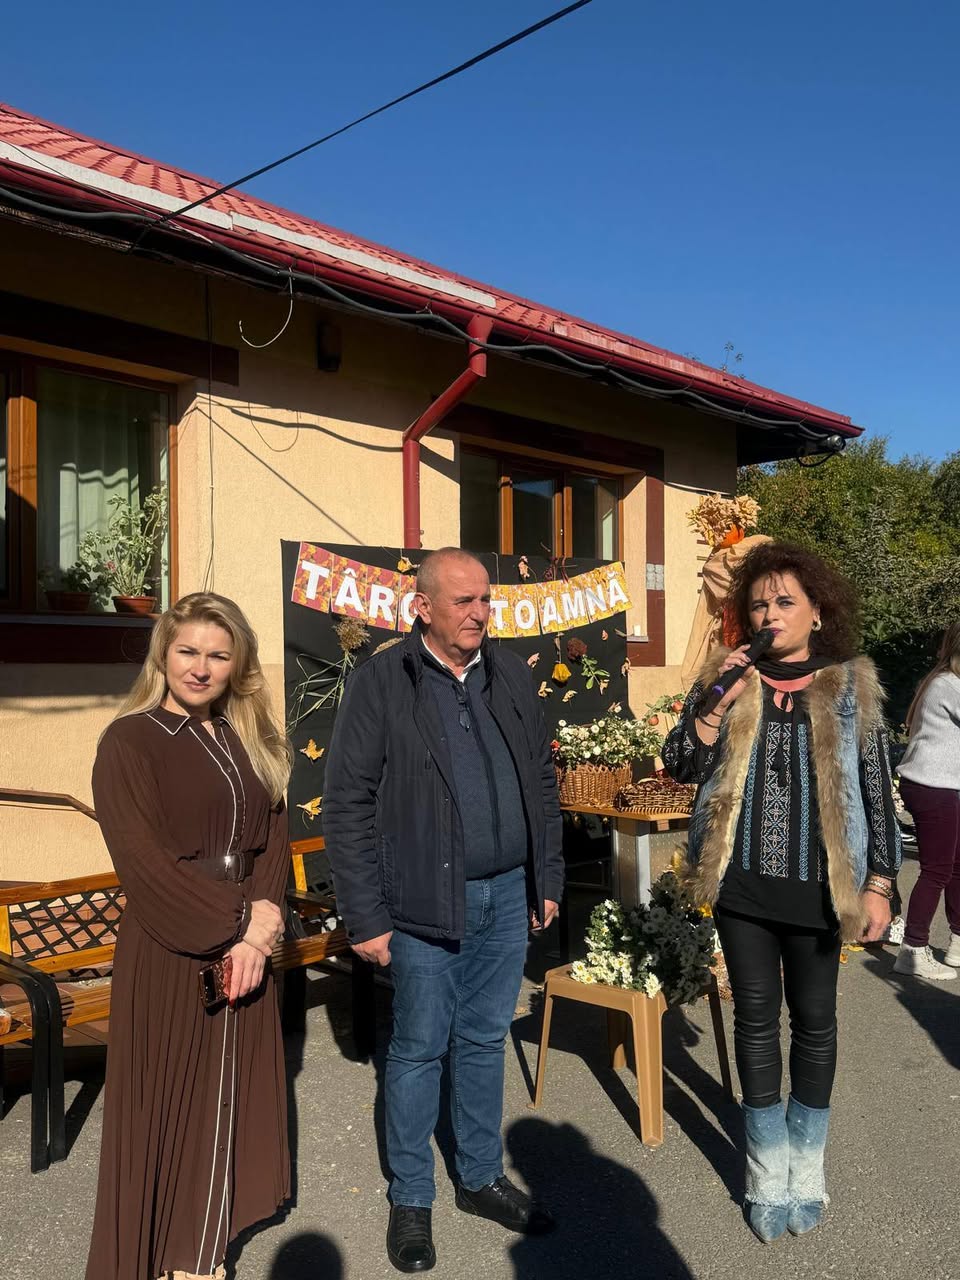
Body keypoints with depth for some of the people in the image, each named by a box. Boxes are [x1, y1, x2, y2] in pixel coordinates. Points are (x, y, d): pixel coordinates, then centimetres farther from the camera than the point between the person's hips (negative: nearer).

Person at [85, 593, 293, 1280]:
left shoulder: (253, 740, 9)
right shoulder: (129, 741, -9)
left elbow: (275, 834, 6)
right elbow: (143, 859, -15)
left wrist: (264, 918, -10)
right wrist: (233, 927, -16)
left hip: (247, 946, 5)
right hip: (167, 952, -5)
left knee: (232, 1094, 13)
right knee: (166, 1100, 6)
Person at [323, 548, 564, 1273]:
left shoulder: (511, 675, 5)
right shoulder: (382, 681, -10)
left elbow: (541, 781, 12)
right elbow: (348, 805, -10)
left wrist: (549, 878, 11)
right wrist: (366, 917, -11)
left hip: (507, 895, 4)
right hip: (424, 901, -4)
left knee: (485, 1041, 18)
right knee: (419, 1049, 9)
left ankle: (481, 1178, 36)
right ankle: (411, 1199, 28)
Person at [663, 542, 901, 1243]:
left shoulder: (851, 689, -1)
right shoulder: (728, 681, 3)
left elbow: (877, 790, 1)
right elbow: (682, 766, -5)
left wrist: (879, 884, -3)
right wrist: (717, 701, -17)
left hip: (817, 886, -1)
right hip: (743, 882, 1)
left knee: (815, 1020, 12)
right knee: (756, 1019, 9)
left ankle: (807, 1170, 31)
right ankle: (769, 1176, 24)